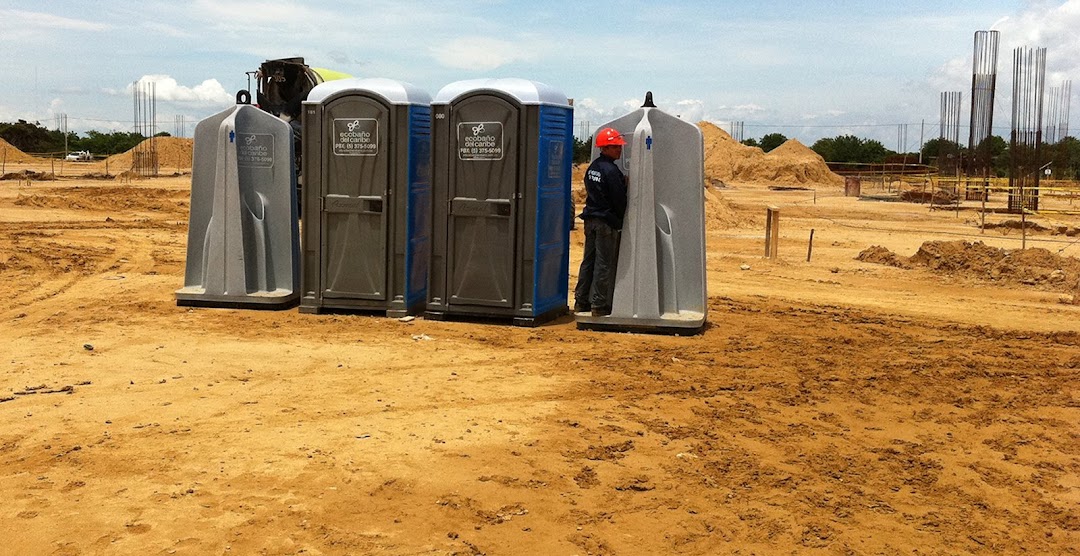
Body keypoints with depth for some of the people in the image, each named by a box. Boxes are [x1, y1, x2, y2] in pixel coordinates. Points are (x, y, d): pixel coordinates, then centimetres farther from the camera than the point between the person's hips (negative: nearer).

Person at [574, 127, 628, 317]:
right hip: (607, 221, -8)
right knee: (604, 264, -2)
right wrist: (620, 218, 4)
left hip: (591, 220, 8)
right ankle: (599, 305, 2)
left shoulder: (592, 167, 10)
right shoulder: (611, 171, -16)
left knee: (588, 261, 12)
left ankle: (581, 301, 16)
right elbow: (619, 200, -13)